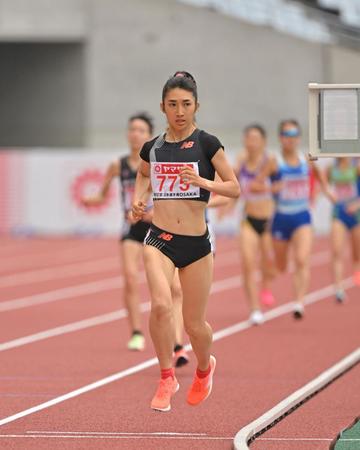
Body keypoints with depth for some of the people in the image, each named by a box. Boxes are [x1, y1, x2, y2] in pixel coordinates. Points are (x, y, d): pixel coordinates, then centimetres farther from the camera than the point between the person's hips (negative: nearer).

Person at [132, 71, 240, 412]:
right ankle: (167, 377, -8)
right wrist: (137, 199, 7)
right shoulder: (152, 148, 5)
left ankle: (204, 368, 41)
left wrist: (202, 181, -18)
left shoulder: (207, 144, -4)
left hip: (197, 243, -1)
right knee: (160, 304, -25)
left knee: (194, 324, 8)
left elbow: (234, 188, -1)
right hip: (159, 240, 1)